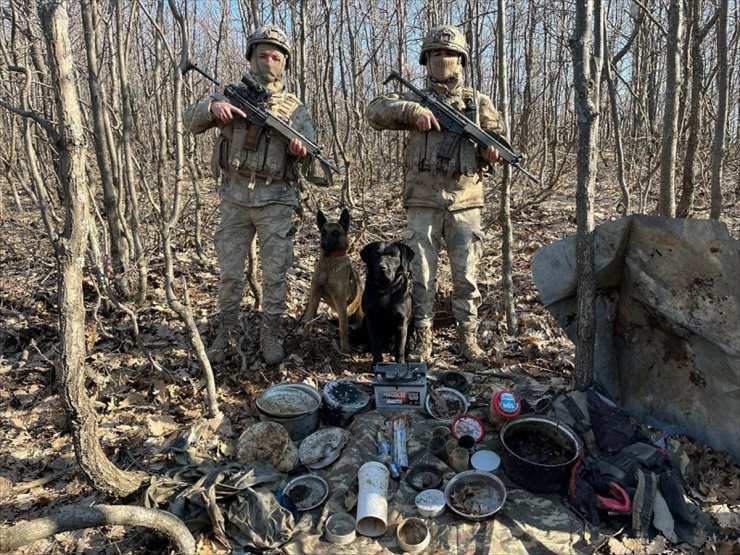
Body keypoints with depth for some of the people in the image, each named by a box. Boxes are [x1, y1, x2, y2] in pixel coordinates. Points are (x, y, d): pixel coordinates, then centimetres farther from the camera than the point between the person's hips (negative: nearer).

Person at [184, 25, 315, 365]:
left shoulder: (294, 108, 7)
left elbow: (310, 149, 0)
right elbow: (191, 121, 3)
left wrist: (300, 150, -24)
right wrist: (212, 106, -18)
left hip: (275, 201, -1)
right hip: (235, 199, 1)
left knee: (274, 274, 3)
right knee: (229, 272, 7)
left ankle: (270, 336, 17)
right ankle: (225, 334, 22)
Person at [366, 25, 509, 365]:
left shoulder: (478, 103, 12)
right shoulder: (415, 100, 9)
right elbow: (376, 111, -4)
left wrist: (494, 152, -7)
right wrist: (411, 110, -20)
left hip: (465, 203, 1)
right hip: (422, 204, 0)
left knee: (466, 275, 4)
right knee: (421, 275, 2)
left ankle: (468, 338, 17)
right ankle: (422, 339, 13)